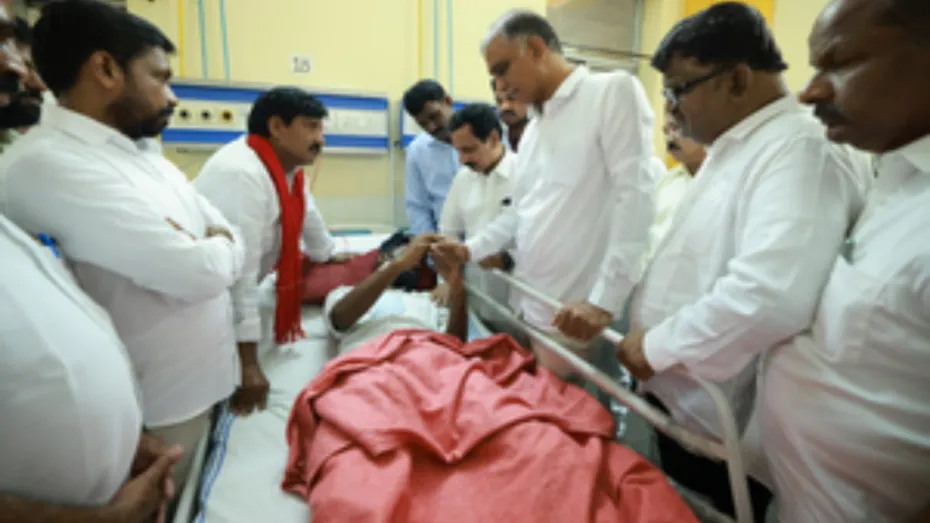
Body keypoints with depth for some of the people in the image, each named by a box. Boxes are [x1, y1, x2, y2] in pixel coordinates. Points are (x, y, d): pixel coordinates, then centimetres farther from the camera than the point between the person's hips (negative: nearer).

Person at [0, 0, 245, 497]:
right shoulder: (46, 164, -22)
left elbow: (233, 243, 7)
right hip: (157, 412, -8)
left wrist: (205, 249, -13)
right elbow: (198, 272, -27)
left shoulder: (145, 153, 7)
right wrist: (212, 249, -7)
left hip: (206, 382, 8)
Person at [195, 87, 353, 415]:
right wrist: (249, 364, -31)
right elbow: (238, 271, -33)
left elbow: (306, 214, 17)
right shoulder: (242, 175, -30)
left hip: (236, 300, 9)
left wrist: (328, 254, 33)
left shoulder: (285, 164, -1)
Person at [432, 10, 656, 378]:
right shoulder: (532, 130, 17)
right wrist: (471, 249, 6)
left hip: (573, 315, -7)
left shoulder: (614, 91, -6)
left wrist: (604, 299, -22)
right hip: (528, 306, 7)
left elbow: (635, 196, -16)